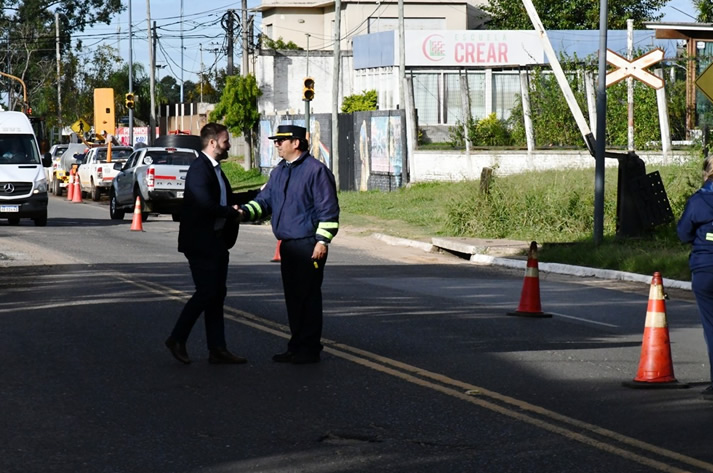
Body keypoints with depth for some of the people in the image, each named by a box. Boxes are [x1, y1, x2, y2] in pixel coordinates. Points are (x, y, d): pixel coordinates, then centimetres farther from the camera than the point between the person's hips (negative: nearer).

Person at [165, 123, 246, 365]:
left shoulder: (215, 169, 16)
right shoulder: (199, 169, -17)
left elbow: (226, 199, 19)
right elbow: (206, 205, -26)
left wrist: (233, 211, -1)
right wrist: (232, 212, -13)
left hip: (216, 242, 10)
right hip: (200, 242, -10)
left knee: (217, 294, 9)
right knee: (206, 292, -8)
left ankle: (217, 349, 11)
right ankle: (177, 339, 4)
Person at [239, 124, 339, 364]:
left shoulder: (316, 170, -8)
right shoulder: (279, 172, 15)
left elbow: (328, 209, -11)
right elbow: (264, 200, 15)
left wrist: (322, 240, -16)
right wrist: (245, 211, -4)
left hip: (309, 246, -8)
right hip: (288, 245, 8)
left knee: (308, 296, -5)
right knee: (293, 297, 11)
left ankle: (309, 349, 0)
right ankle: (297, 347, 19)